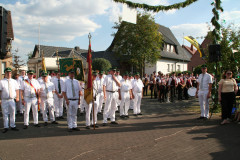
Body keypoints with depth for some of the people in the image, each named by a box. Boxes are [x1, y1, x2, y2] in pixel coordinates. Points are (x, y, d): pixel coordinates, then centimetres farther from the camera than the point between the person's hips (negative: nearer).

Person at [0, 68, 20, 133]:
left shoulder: (14, 81, 9)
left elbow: (17, 90, 13)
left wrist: (17, 97, 3)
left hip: (12, 100, 3)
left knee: (13, 113, 9)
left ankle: (12, 126, 21)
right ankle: (6, 127, 13)